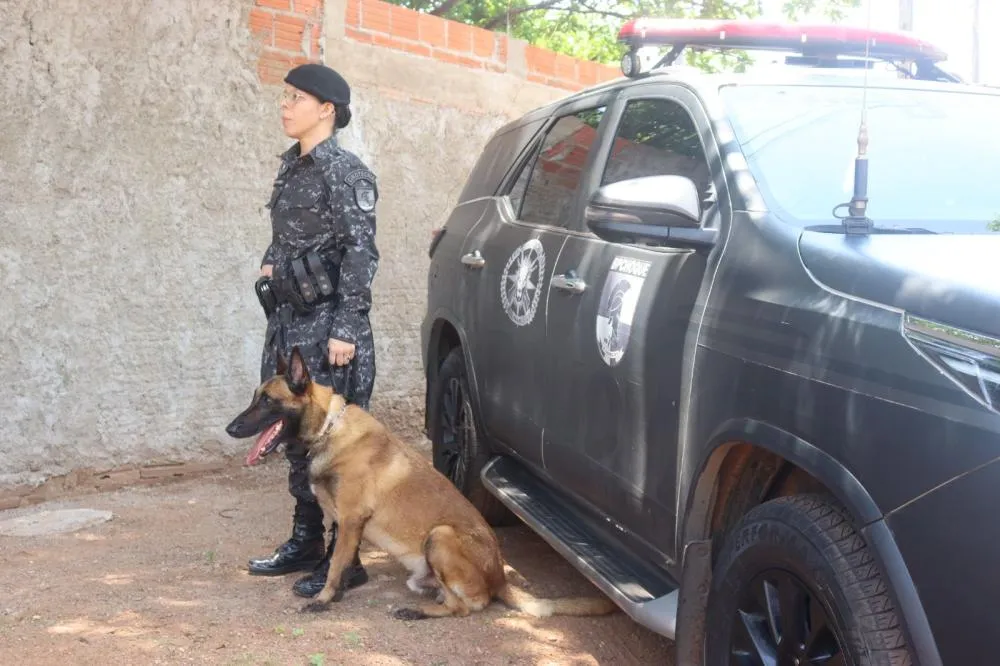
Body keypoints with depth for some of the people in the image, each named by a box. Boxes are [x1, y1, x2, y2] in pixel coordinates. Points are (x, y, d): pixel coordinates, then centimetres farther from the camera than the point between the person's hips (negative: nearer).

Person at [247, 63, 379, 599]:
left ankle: (345, 558, 4)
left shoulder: (344, 171, -10)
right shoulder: (291, 167, 15)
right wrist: (269, 265, 10)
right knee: (296, 431, 14)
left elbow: (361, 252, -15)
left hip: (328, 321, -9)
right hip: (289, 317, 9)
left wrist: (345, 328, -19)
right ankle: (306, 541, 26)